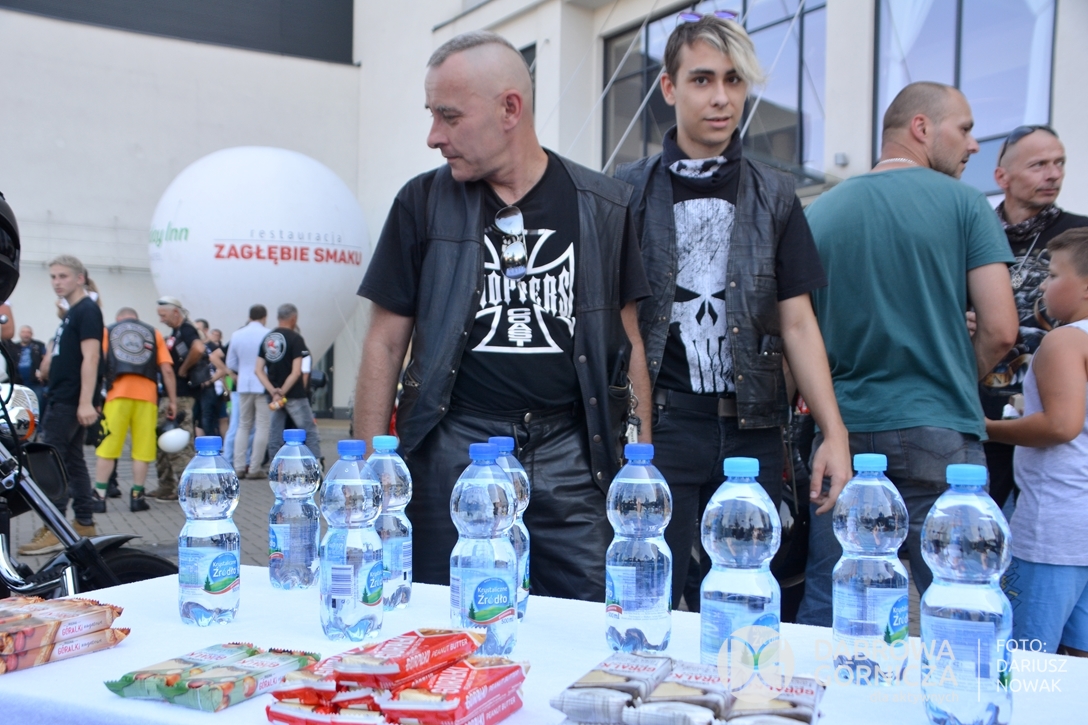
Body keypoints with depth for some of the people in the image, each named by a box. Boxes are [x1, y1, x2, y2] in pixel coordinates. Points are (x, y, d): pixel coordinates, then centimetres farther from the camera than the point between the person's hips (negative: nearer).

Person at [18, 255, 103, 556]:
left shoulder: (87, 310, -10)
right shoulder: (71, 313, 18)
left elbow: (90, 357, -20)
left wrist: (86, 402, -26)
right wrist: (50, 362, 10)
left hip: (70, 401, -10)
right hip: (63, 398, 10)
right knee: (73, 460, 11)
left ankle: (53, 530, -9)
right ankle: (85, 524, 16)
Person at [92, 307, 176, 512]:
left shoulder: (108, 331, 16)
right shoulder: (154, 333, 16)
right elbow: (167, 370, 6)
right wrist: (172, 401, 8)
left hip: (118, 394, 0)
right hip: (147, 395, 0)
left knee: (107, 448, 4)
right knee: (142, 449, 4)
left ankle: (99, 498, 3)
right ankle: (136, 497, 5)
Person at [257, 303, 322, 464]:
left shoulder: (267, 338, 9)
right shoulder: (295, 339, -9)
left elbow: (258, 369, 2)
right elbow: (296, 372, -18)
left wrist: (274, 392, -6)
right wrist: (282, 392, -10)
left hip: (274, 395, 6)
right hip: (294, 395, -6)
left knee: (275, 435, 9)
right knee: (310, 432, -1)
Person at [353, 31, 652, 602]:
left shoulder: (602, 206, 5)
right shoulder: (423, 203, 5)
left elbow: (628, 339, 9)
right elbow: (386, 344, 5)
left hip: (570, 450, 0)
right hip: (455, 444, 0)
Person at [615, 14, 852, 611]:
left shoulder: (774, 195, 10)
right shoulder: (631, 191, 4)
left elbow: (796, 322, 7)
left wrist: (834, 433, -2)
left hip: (750, 429, 3)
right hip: (659, 424, -2)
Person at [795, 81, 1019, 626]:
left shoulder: (821, 212, 8)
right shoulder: (964, 204, -1)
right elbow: (1000, 331, -6)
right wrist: (954, 384, 11)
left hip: (842, 432, 4)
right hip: (938, 436, -3)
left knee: (823, 609, 10)